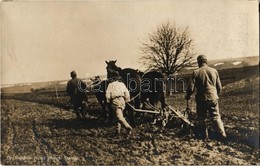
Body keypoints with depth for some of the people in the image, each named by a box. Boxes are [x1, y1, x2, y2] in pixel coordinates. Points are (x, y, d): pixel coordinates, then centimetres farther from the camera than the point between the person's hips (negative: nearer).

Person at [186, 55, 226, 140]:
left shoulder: (196, 72, -8)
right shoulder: (214, 71, 3)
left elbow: (191, 87, -10)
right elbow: (219, 87, 8)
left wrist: (187, 95, 9)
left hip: (201, 99, -2)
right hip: (213, 98, 3)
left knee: (201, 118, 12)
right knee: (216, 117, 10)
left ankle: (203, 135, 17)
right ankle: (222, 133, 3)